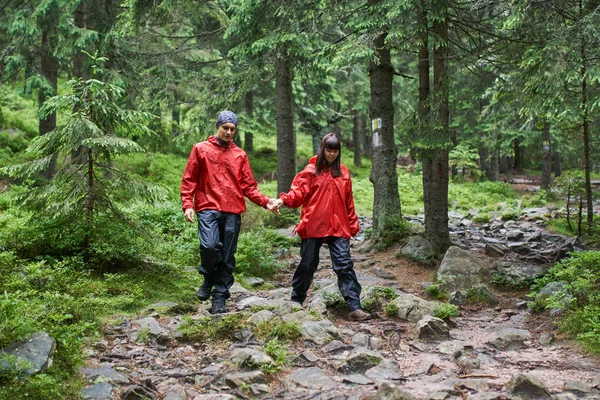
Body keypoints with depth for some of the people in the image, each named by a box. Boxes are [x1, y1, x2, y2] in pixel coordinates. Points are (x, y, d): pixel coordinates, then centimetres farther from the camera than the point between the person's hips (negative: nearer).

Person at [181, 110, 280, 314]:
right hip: (208, 208, -2)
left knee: (227, 256, 3)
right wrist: (187, 205, -6)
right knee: (209, 246, -22)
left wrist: (266, 202, -3)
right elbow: (189, 180, 6)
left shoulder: (240, 155, 13)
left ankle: (219, 297, 13)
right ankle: (208, 278, 7)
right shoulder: (201, 149, 8)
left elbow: (249, 186, 11)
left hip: (232, 212, 3)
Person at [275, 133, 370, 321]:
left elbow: (348, 201, 15)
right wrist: (284, 200, -24)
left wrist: (353, 225, 15)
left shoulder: (343, 172, 12)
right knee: (307, 264, 7)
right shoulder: (311, 170, 3)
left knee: (344, 264, -7)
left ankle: (354, 307, -8)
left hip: (338, 227, 2)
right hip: (313, 226, -1)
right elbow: (298, 192, -4)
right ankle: (296, 301, 24)